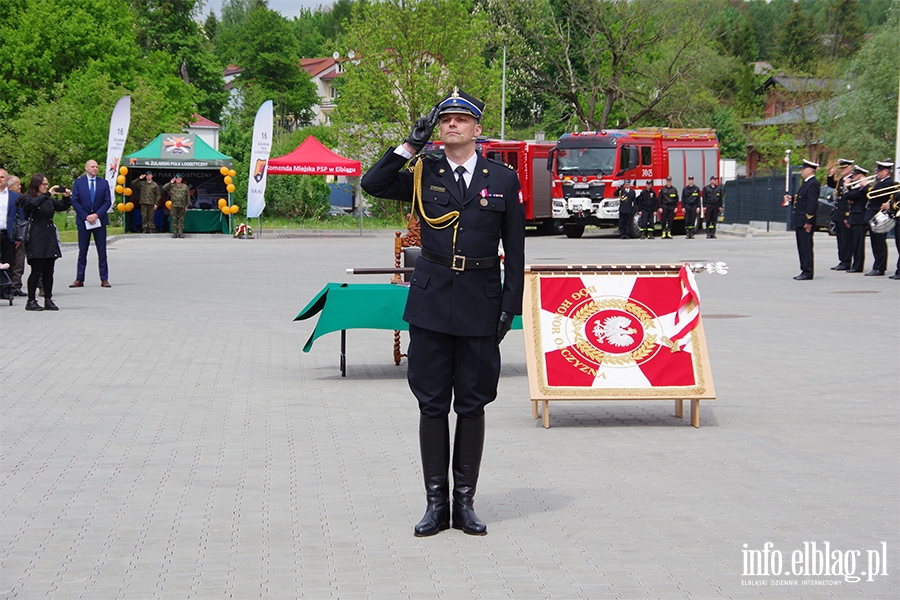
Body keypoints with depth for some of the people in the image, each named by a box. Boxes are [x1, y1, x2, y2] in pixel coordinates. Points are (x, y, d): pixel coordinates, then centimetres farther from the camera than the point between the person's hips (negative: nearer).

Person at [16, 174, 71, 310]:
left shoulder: (48, 200, 19)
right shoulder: (26, 199, -2)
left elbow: (63, 207, 24)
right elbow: (34, 204, -24)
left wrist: (66, 197, 6)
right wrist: (48, 193, -23)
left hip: (50, 238, 7)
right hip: (36, 240, -7)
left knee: (48, 272, 5)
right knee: (36, 271, -7)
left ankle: (48, 300, 9)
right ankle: (31, 301, -2)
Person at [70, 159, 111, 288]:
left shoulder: (104, 183, 7)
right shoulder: (78, 182, 4)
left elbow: (108, 201, 2)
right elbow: (74, 201, -1)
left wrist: (97, 215, -11)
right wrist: (86, 216, -10)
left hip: (99, 220, 1)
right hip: (83, 221, -1)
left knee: (102, 251, 2)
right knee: (82, 251, 2)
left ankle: (104, 279, 5)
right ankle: (79, 280, 5)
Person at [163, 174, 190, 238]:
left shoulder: (185, 187, 9)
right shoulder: (172, 186, 7)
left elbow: (188, 197, 10)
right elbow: (164, 188, -3)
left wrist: (186, 206, 5)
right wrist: (170, 183, -6)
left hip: (182, 206, 0)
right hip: (174, 206, 0)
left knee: (181, 220, 1)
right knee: (174, 219, -1)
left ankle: (181, 232, 4)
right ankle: (174, 232, 3)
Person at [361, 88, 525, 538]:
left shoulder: (503, 179, 4)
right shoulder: (423, 175, 6)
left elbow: (515, 250, 5)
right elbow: (373, 184, -8)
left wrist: (510, 305, -2)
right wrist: (411, 144, -8)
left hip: (480, 305, 0)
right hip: (431, 301, 1)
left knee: (472, 404, 5)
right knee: (432, 404, 3)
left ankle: (464, 502, 14)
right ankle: (436, 503, 11)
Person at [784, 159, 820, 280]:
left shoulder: (813, 184, -15)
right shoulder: (806, 183, 17)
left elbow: (812, 203, -20)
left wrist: (808, 221, -22)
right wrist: (792, 199, 4)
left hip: (806, 222, -10)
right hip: (799, 221, 10)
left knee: (806, 247, -6)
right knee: (802, 247, 13)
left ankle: (808, 272, -3)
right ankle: (804, 271, 18)